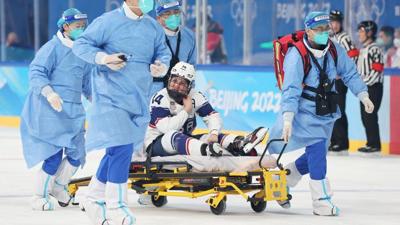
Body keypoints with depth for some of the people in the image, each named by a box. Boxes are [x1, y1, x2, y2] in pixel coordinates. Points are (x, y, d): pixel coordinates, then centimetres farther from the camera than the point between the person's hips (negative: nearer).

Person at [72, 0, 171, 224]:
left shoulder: (154, 27, 8)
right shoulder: (108, 21, -9)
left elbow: (164, 53, 18)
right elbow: (81, 45, -4)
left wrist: (161, 66, -4)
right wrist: (103, 58, -19)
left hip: (139, 101, 7)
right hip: (112, 98, -7)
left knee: (116, 152, 13)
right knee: (122, 149, -15)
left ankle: (95, 198, 29)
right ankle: (116, 207, -7)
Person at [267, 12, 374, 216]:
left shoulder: (334, 50, -3)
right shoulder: (297, 55, -21)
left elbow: (350, 73, 9)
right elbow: (291, 90, -24)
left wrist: (363, 95, -2)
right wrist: (287, 119, -30)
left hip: (326, 112, 7)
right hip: (304, 111, -7)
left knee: (316, 154, 10)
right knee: (316, 148, -19)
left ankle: (283, 182, 33)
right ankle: (322, 202, -15)